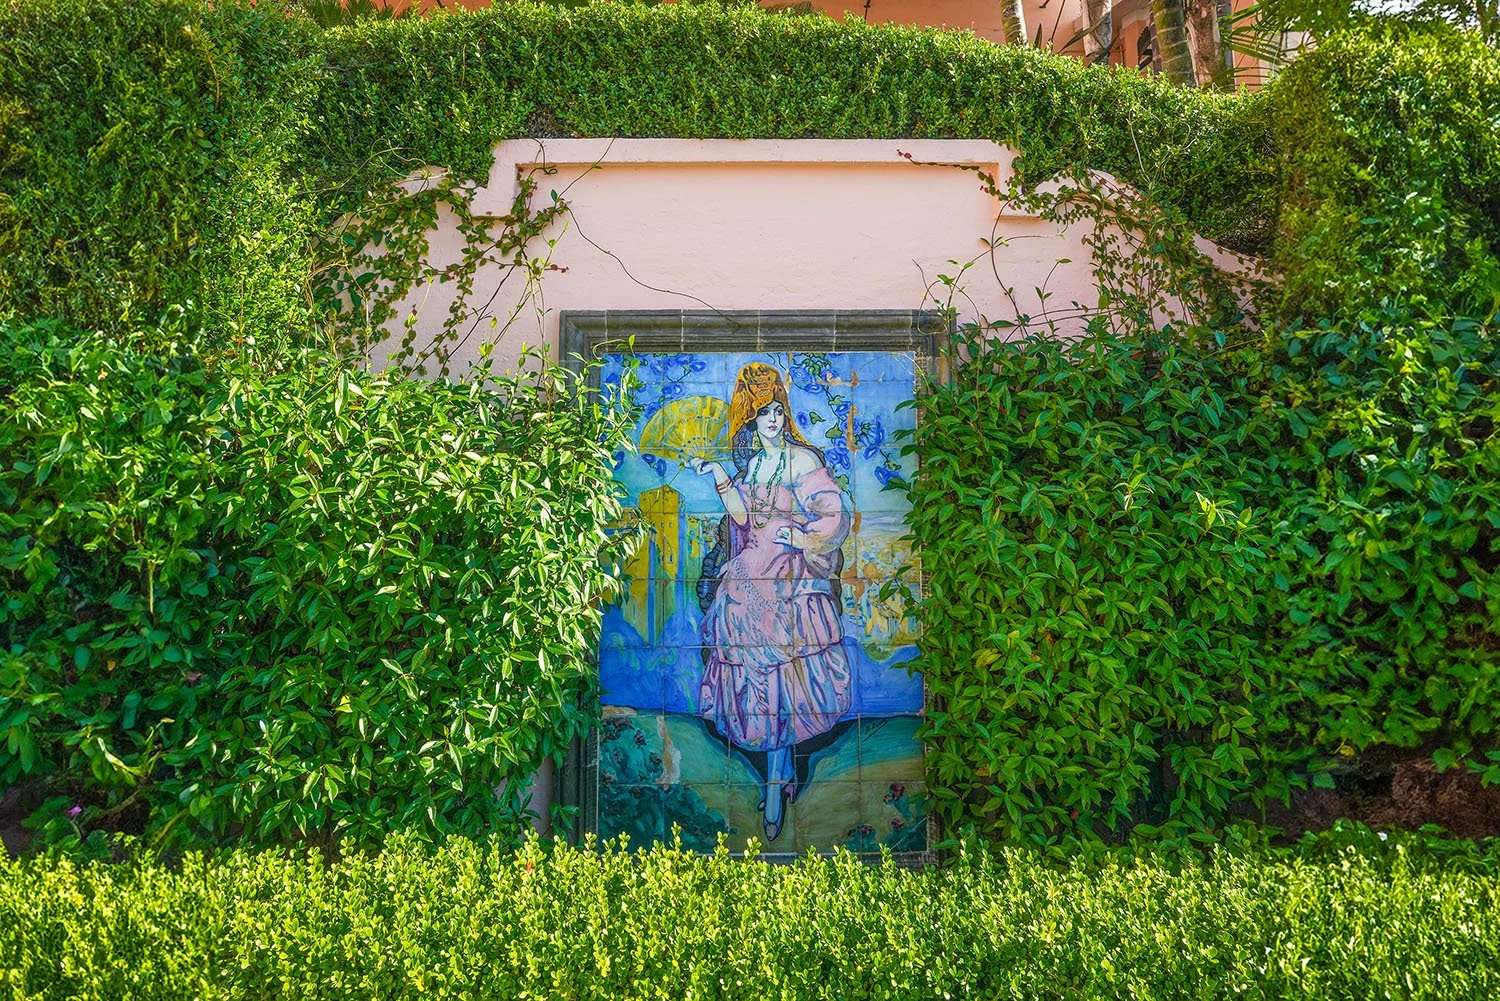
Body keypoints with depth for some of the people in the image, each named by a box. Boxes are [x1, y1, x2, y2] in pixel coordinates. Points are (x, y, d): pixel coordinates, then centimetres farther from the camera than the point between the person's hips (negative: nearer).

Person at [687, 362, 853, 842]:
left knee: (777, 675, -6)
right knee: (759, 674, 3)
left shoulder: (802, 459, -3)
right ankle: (785, 773, 15)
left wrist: (794, 537, -11)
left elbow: (834, 514, -6)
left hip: (790, 579, -5)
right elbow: (741, 515, 4)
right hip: (748, 579, 5)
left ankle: (776, 785, 2)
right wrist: (717, 475, -3)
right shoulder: (749, 462, 14)